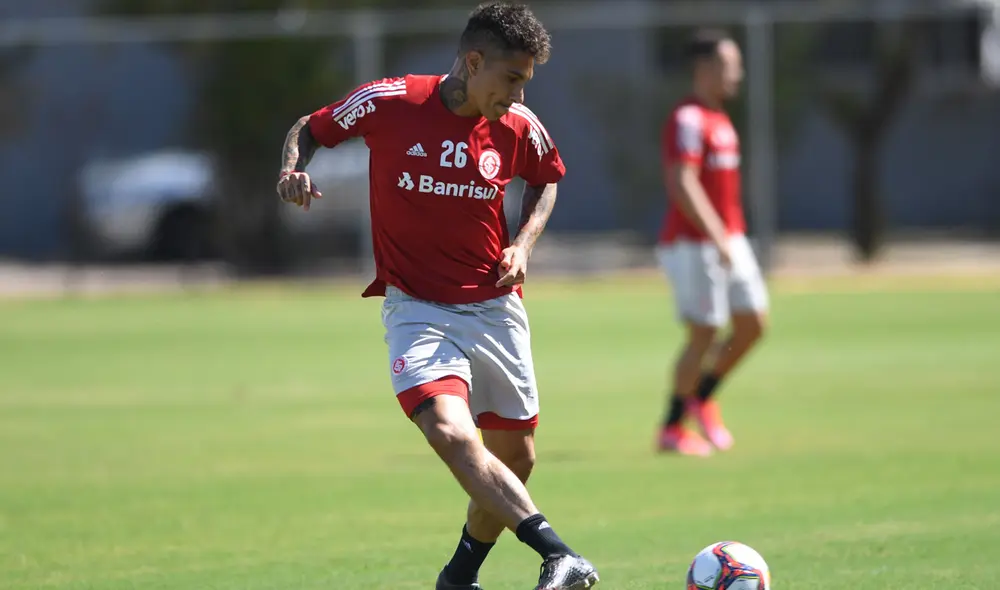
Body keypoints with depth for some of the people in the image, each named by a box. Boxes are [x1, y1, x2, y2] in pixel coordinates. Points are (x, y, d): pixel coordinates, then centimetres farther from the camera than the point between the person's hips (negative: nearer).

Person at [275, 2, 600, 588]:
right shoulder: (387, 103, -11)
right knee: (453, 436, -28)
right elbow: (309, 129, 5)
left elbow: (546, 179, 19)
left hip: (495, 309, 4)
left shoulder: (519, 127, -3)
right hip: (417, 309, -4)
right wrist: (295, 168, -16)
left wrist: (524, 242, 2)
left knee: (515, 459, 7)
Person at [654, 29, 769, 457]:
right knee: (705, 333, -6)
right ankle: (671, 429, 4)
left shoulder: (719, 120, 16)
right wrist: (718, 238, -27)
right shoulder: (687, 121, -14)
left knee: (753, 324, 5)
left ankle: (702, 397, 21)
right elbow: (682, 185, -23)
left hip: (727, 240, 9)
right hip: (693, 245, -9)